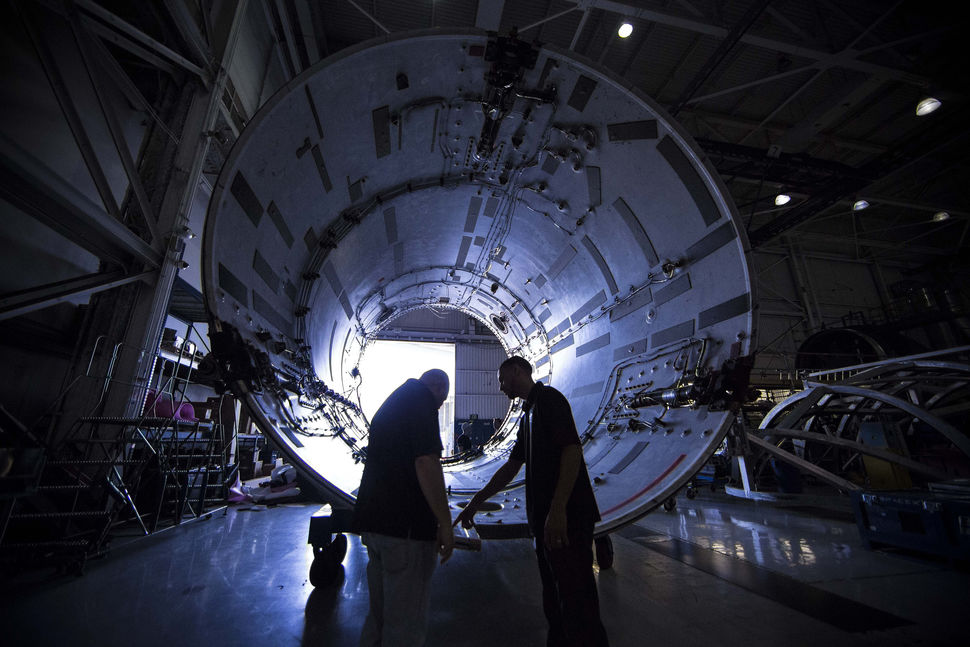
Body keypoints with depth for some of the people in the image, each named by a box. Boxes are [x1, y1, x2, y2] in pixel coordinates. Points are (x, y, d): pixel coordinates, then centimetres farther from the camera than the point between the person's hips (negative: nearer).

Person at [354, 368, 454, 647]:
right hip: (405, 524, -9)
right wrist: (445, 523, -16)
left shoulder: (390, 403, 18)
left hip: (372, 519, 10)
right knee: (406, 620, 3)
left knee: (379, 611, 23)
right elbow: (426, 461, -23)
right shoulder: (421, 398, -12)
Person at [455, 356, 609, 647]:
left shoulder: (549, 398, -10)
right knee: (554, 597, 20)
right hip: (546, 520, 10)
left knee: (575, 598, 0)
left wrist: (557, 510, -25)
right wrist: (477, 501, 20)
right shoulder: (528, 414, 18)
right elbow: (512, 466, 21)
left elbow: (572, 450, -21)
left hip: (566, 517, -10)